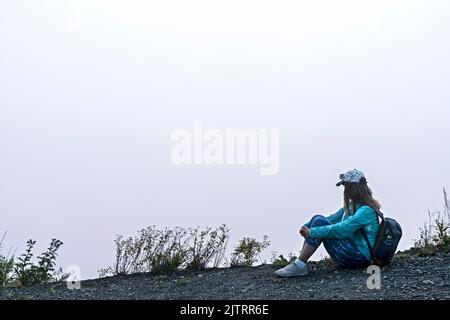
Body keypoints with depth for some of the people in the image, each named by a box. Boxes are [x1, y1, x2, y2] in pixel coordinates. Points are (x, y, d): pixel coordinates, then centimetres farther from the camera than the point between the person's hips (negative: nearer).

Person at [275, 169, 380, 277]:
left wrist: (312, 232, -23)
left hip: (359, 258, -9)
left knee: (320, 221, -20)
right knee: (317, 218, -3)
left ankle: (299, 266, -19)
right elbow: (333, 218, 12)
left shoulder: (366, 210, -17)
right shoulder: (351, 206, 14)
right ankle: (299, 263, -11)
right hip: (350, 250, 9)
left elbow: (342, 229, -26)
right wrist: (307, 226, -4)